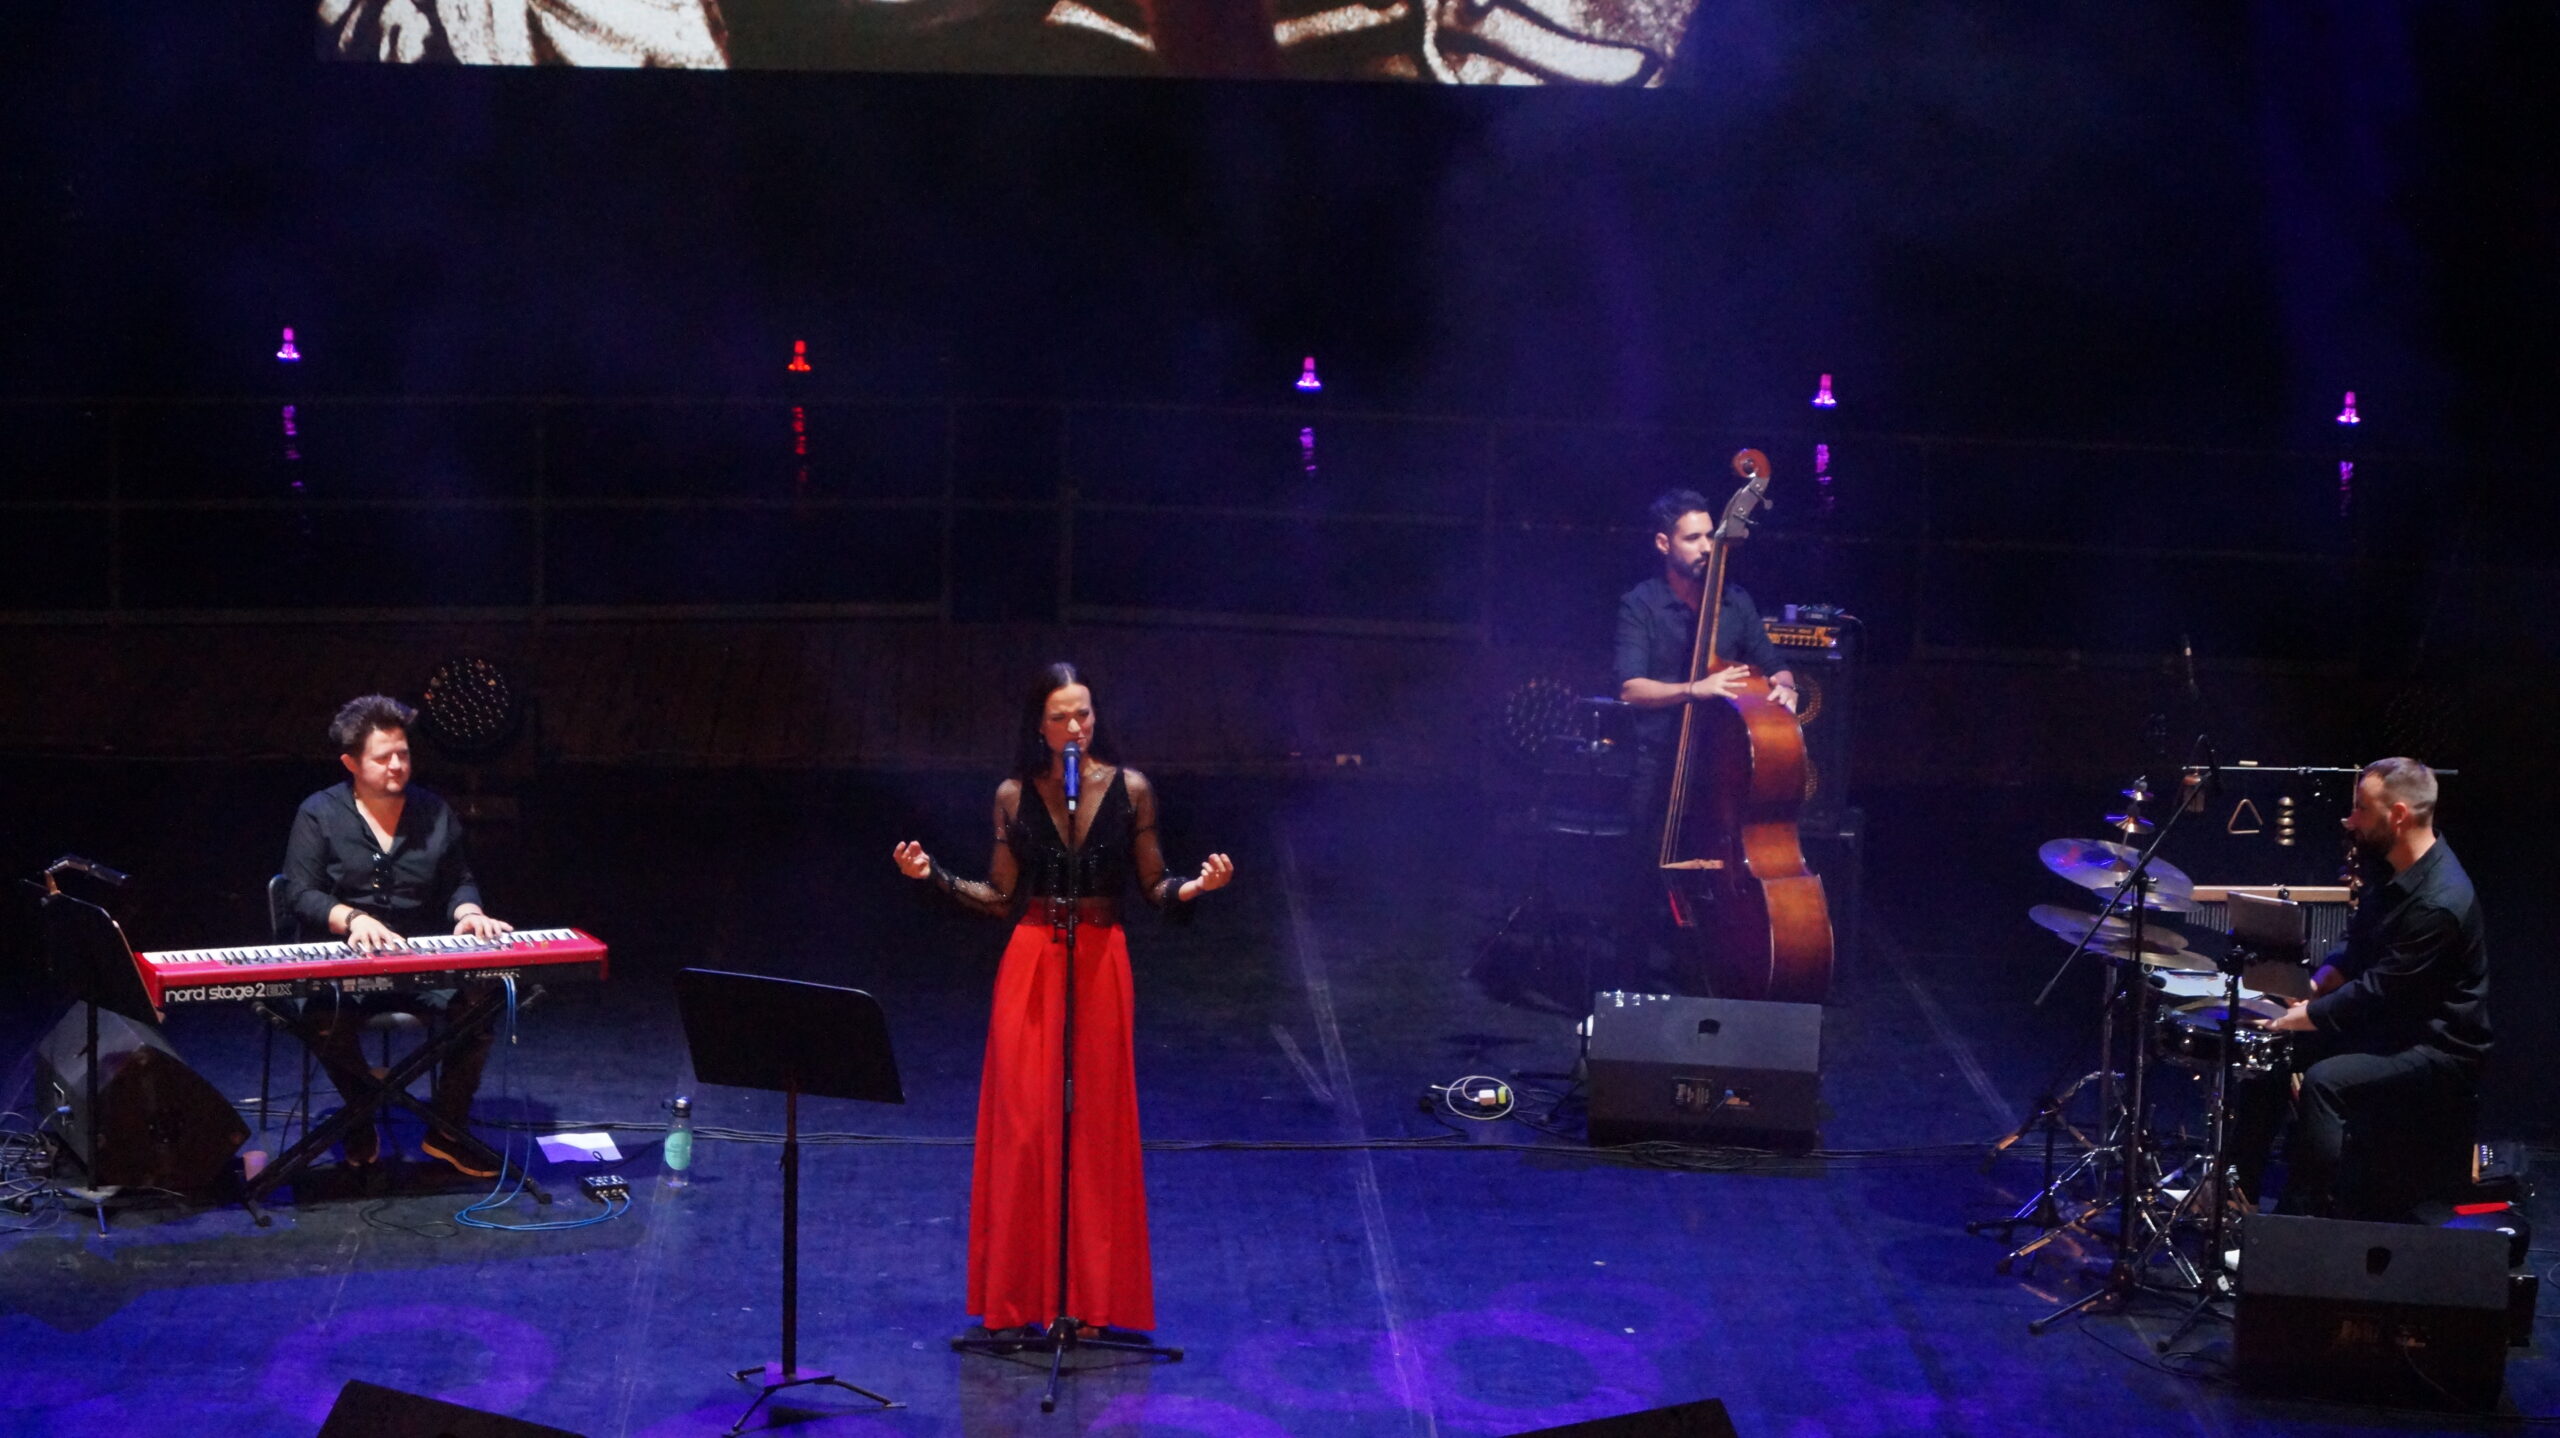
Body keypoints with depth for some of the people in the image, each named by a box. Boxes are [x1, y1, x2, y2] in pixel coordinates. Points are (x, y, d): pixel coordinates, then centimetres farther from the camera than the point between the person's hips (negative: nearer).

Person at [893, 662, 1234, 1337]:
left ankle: (1087, 1298, 10)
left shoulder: (1129, 789, 1)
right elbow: (1001, 897, 8)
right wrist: (933, 875, -2)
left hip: (1099, 963, -1)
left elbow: (1154, 886, 5)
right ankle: (1016, 1297, 7)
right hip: (1030, 964, 1)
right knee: (1021, 1124, -1)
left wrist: (1197, 885, -15)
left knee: (1095, 1128, 2)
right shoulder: (1014, 796, 3)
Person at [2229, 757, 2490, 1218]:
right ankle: (2238, 1191, 11)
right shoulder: (2399, 873, 4)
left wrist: (2297, 1018, -18)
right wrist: (2314, 987, 1)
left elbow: (2378, 994, -25)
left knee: (2325, 1080, -30)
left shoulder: (2439, 903, -27)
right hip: (2387, 1025, 10)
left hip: (2439, 1050, -10)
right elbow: (2359, 951, 18)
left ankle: (2312, 1216, -25)